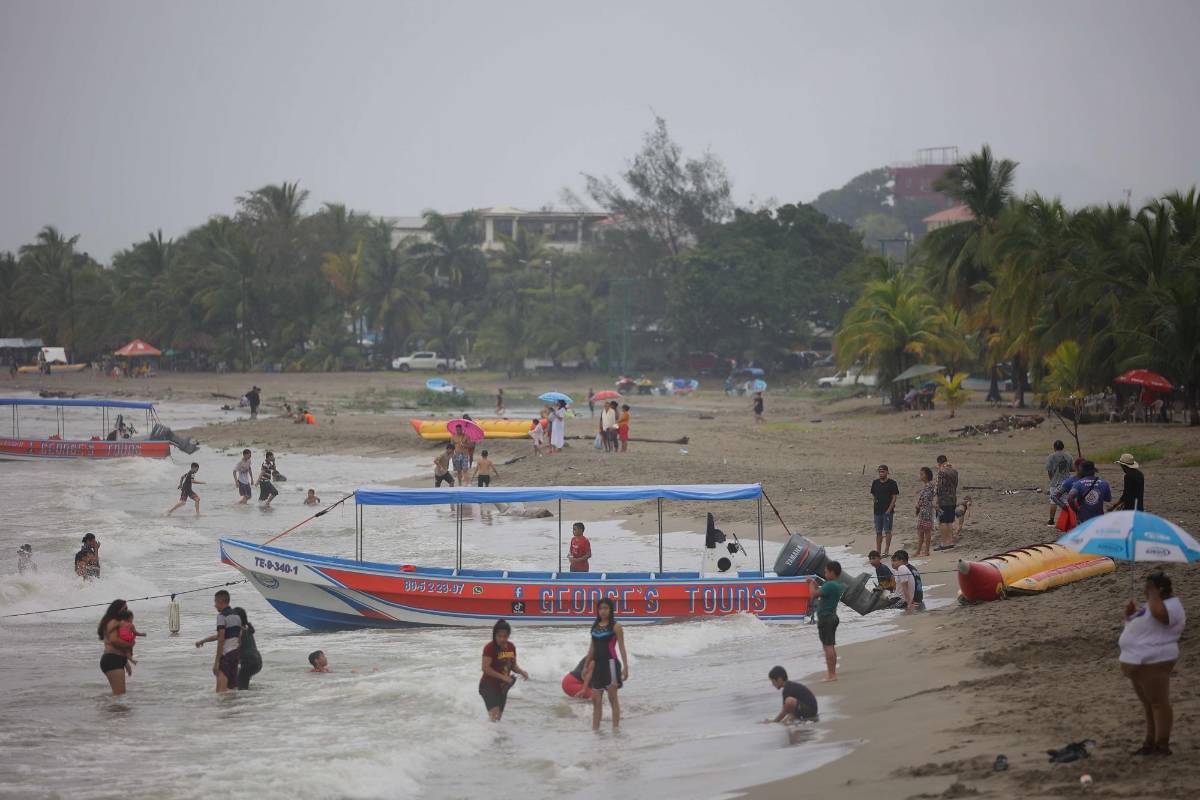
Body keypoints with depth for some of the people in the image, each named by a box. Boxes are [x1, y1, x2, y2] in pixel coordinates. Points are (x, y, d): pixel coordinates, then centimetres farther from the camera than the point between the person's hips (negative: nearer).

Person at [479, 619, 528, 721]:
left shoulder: (511, 647, 5)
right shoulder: (490, 648, -16)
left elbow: (513, 665, 16)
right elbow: (486, 668, -21)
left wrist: (521, 672, -6)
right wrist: (503, 677, -25)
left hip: (502, 686, 7)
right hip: (488, 686, -7)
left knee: (499, 717, 16)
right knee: (495, 714, -25)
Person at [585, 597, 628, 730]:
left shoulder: (615, 626, -4)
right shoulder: (595, 626, 13)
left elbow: (621, 648, -6)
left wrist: (625, 667, -12)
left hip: (610, 663, -6)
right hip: (598, 664, 6)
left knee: (612, 698, -3)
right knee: (596, 699, 5)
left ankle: (616, 727, 0)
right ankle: (594, 729, 9)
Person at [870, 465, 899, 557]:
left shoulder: (891, 483, -4)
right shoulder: (875, 483, 9)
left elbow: (894, 497, -6)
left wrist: (889, 509, -12)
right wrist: (875, 500, 3)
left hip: (888, 511, -5)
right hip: (877, 510, 5)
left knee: (887, 531, -3)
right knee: (878, 532, 9)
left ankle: (886, 550, 2)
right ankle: (878, 550, 14)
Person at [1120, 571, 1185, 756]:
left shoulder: (1171, 607, -15)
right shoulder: (1153, 605, 18)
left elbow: (1158, 613, -40)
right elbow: (1135, 626, 26)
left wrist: (1154, 593, -24)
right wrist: (1130, 614, 6)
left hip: (1153, 663, -11)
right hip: (1140, 663, 11)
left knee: (1159, 703, -7)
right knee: (1148, 704, 16)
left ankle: (1162, 746, -6)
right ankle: (1150, 743, 23)